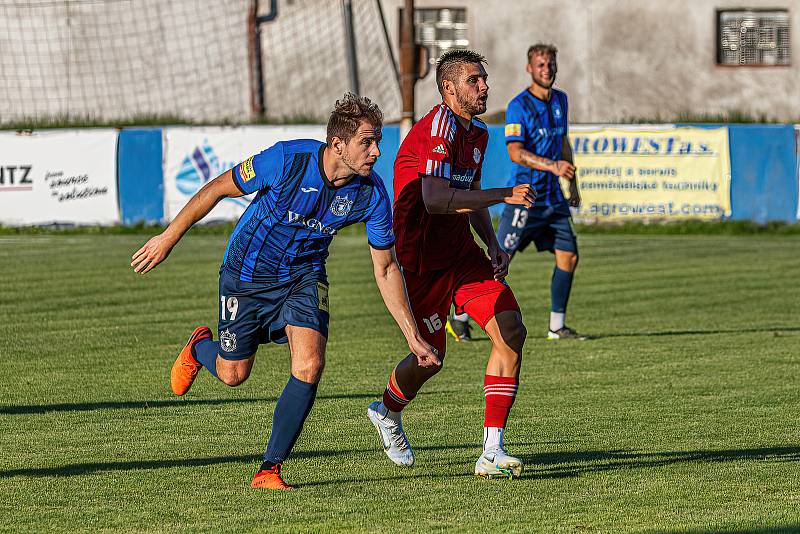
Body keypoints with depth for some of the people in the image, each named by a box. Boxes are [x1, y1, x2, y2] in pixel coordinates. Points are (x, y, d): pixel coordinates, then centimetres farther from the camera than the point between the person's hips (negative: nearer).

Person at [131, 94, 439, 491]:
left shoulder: (371, 193, -20)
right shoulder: (287, 160, -30)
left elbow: (386, 269, -8)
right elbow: (217, 189, -15)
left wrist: (414, 337, -9)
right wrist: (168, 238, -9)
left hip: (304, 276, 2)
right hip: (247, 274, -2)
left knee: (310, 364, -20)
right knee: (233, 374, 8)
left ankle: (270, 469, -6)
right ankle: (198, 348, 47)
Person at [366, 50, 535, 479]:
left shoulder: (478, 134, 11)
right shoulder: (438, 127, -19)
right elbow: (435, 199, -30)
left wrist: (493, 246, 12)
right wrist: (503, 195, -28)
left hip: (461, 254, 8)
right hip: (420, 262, -8)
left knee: (511, 331, -10)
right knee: (431, 359, 1)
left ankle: (492, 452, -9)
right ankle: (387, 411, 37)